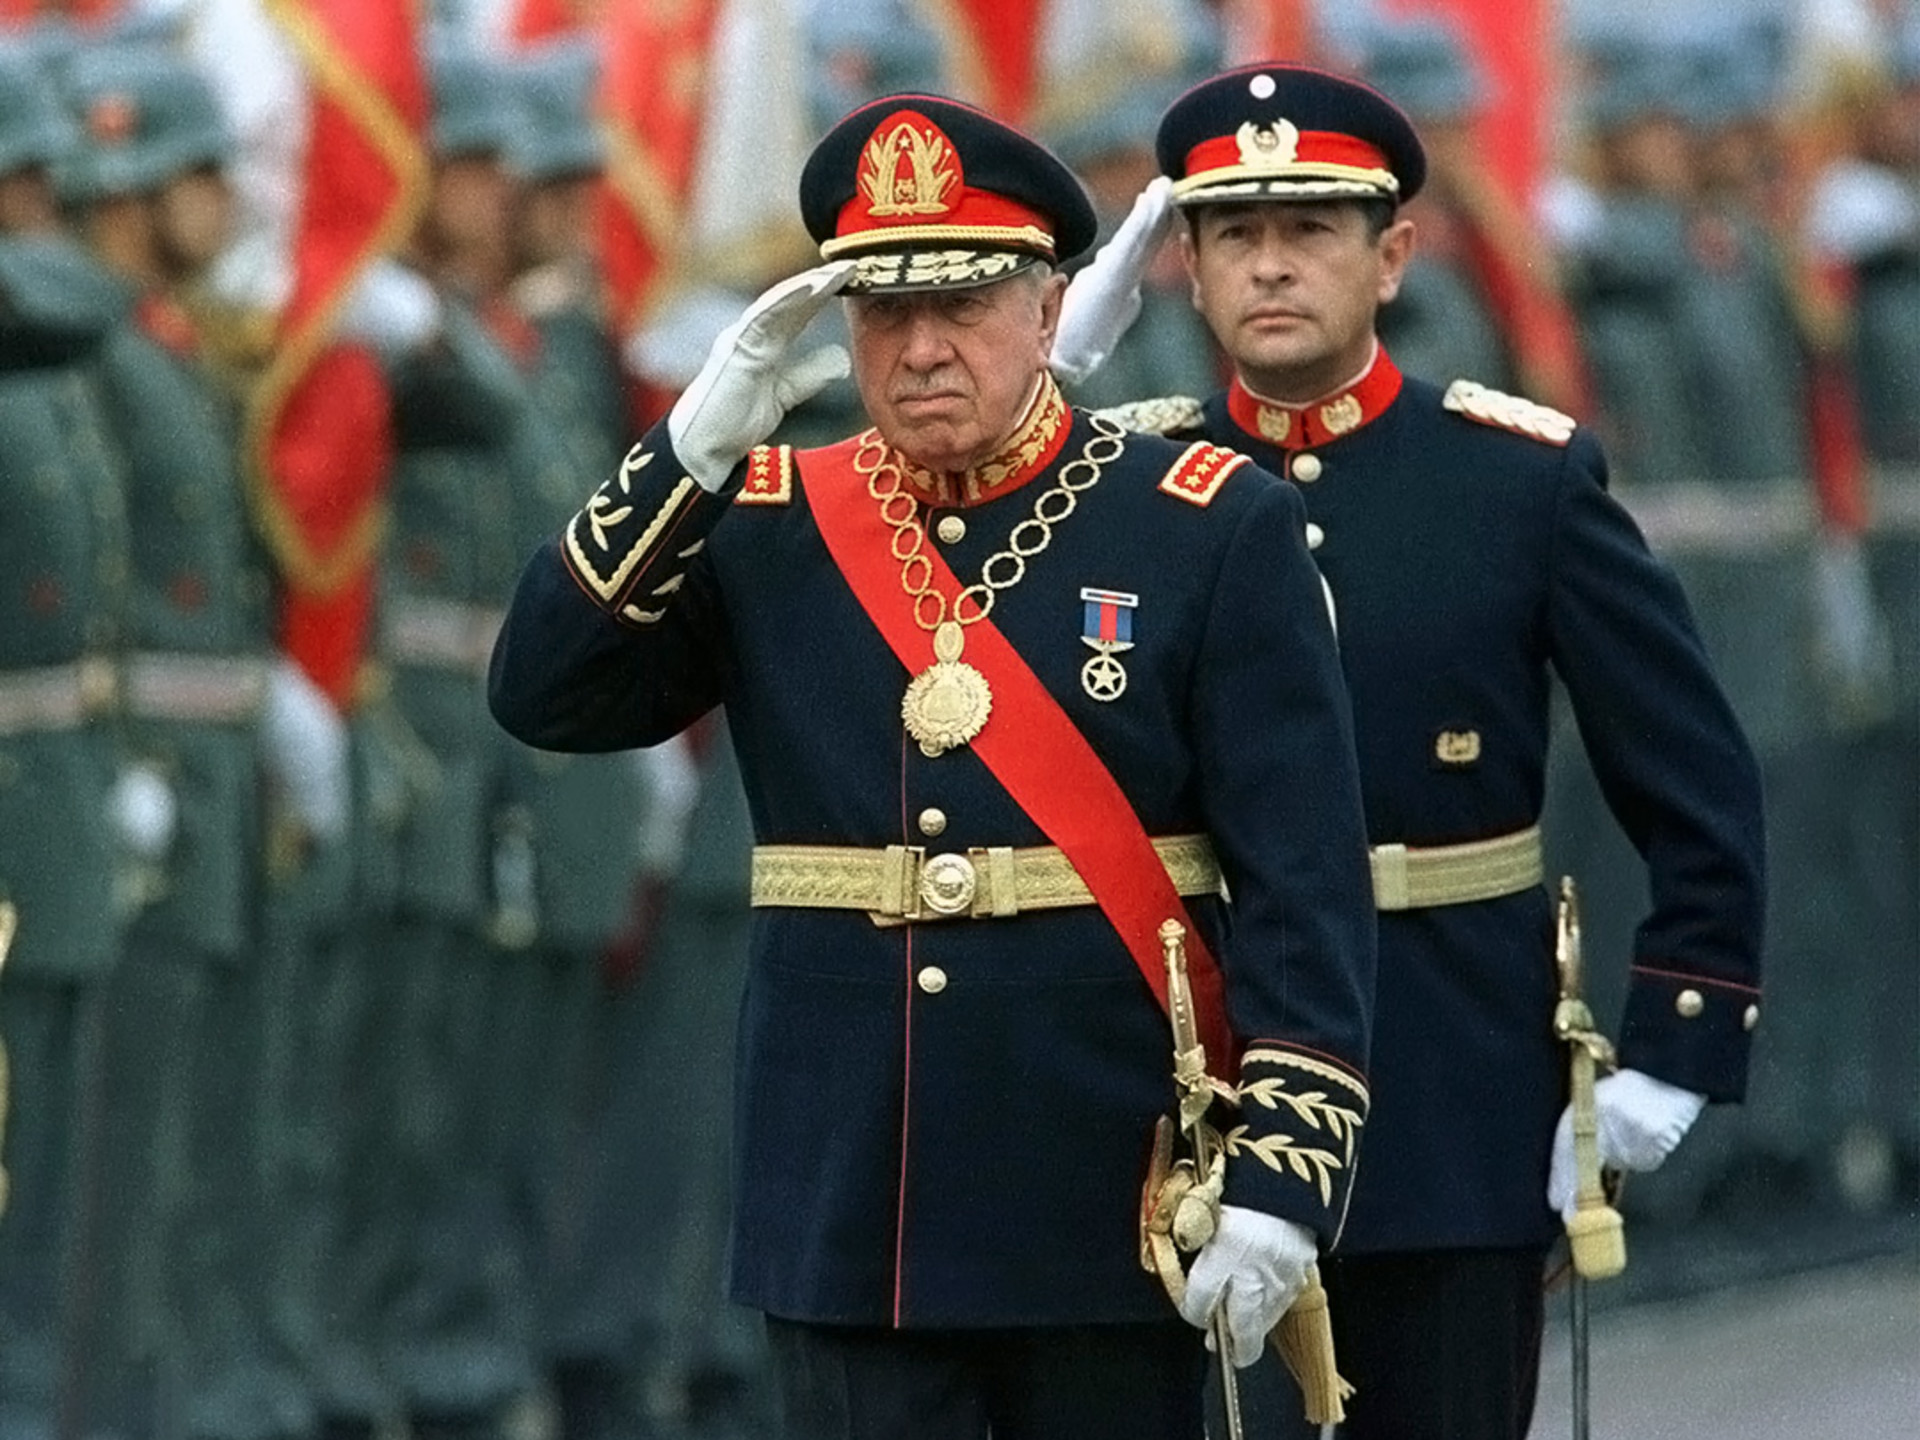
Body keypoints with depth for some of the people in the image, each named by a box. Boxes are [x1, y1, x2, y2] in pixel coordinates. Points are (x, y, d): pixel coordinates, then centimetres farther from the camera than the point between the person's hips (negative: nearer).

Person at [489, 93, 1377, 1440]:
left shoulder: (1214, 531, -3)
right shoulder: (764, 526, 6)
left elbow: (1304, 886, -7)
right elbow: (546, 698, -5)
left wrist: (1281, 1173, -15)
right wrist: (698, 443, -12)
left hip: (1106, 1208, -2)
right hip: (845, 1207, 2)